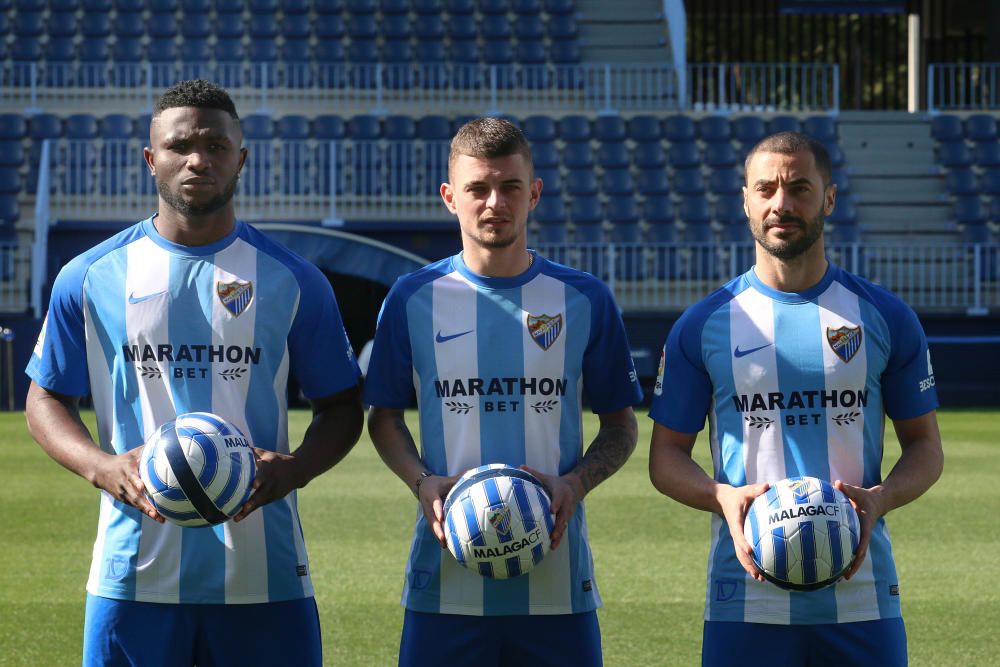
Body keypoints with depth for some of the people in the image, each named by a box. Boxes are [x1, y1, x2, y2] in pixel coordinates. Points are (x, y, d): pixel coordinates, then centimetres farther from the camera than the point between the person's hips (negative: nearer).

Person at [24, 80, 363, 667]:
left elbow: (341, 406, 11)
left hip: (262, 576, 0)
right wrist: (102, 467, -9)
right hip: (134, 573, 0)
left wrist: (295, 468, -10)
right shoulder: (91, 278, 6)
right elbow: (48, 401, 11)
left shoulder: (294, 281, 6)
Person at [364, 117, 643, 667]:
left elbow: (620, 424, 11)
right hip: (445, 585, 0)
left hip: (557, 586, 0)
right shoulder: (413, 300, 4)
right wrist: (422, 482, -7)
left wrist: (574, 484, -8)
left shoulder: (584, 300, 5)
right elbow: (384, 416, 12)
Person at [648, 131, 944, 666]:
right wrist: (723, 496, -13)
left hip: (861, 598, 1)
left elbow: (924, 445, 11)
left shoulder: (886, 318, 6)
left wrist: (879, 499, -10)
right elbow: (667, 454, 8)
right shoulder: (703, 326, 5)